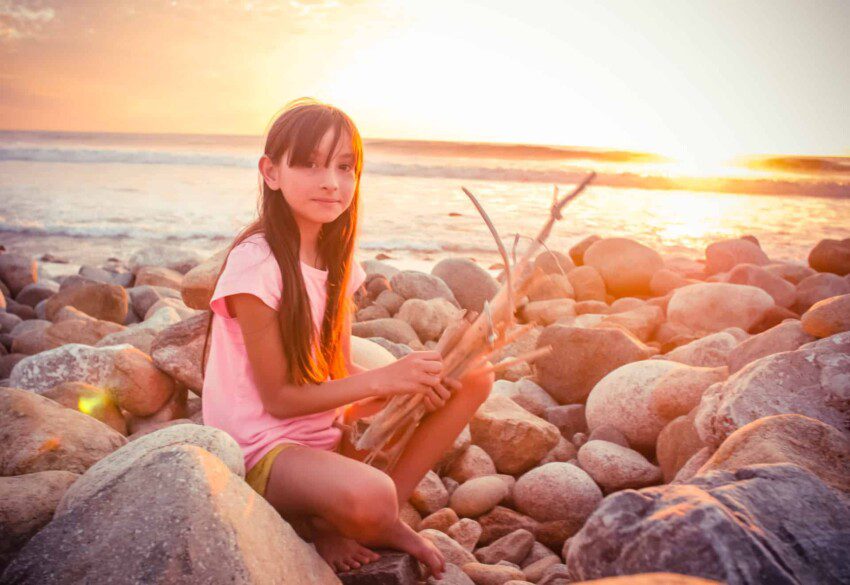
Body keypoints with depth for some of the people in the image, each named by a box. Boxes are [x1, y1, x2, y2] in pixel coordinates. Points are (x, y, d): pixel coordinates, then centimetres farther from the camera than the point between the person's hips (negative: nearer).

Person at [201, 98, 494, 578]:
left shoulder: (336, 259, 4)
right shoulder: (256, 264, -18)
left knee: (473, 377, 0)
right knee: (366, 496, -40)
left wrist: (410, 380, -15)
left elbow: (342, 371, 4)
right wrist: (382, 379, -21)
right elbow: (278, 398, -16)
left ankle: (333, 525, -6)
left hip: (330, 429, 8)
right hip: (263, 448, -8)